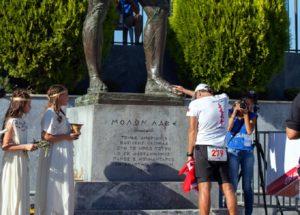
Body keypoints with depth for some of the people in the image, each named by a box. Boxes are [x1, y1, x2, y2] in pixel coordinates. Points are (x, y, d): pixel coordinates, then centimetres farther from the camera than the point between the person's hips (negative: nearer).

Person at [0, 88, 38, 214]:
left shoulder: (22, 121, 8)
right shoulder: (11, 122, -16)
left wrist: (30, 146, 8)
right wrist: (25, 146, -21)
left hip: (22, 161, 9)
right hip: (13, 162, -9)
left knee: (22, 194, 13)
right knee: (13, 195, -1)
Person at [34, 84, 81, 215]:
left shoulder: (59, 113, 13)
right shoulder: (50, 113, -15)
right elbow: (46, 136, -23)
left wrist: (71, 134, 7)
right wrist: (67, 136, -18)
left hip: (63, 157, 10)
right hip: (54, 157, -10)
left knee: (64, 189, 13)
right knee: (53, 189, -3)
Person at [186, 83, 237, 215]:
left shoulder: (195, 104, 0)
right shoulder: (223, 99, 15)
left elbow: (192, 131, -4)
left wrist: (190, 153, 1)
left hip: (204, 148, -4)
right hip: (222, 150, 5)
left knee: (204, 187, -11)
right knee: (227, 187, 3)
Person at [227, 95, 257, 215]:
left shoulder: (252, 115, 6)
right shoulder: (231, 112, 5)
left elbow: (249, 131, -8)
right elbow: (228, 128, -9)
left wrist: (246, 114, -8)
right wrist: (235, 112, -9)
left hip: (247, 153, 1)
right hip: (232, 152, -1)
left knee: (247, 186, 2)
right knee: (232, 185, -9)